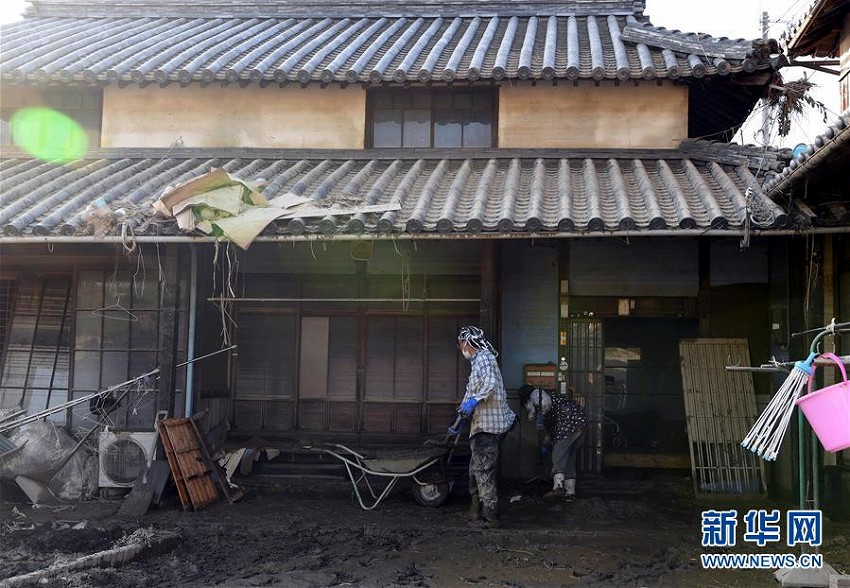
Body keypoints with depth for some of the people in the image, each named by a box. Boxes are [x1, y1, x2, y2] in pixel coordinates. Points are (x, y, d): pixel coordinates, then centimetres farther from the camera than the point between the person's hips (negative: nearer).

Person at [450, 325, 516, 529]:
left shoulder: (484, 358, -9)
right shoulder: (477, 362, 22)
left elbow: (491, 383, -27)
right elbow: (470, 392, 29)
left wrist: (475, 401, -33)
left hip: (488, 425, -10)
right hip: (481, 425, 10)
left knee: (483, 470, -8)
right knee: (476, 470, 14)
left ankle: (490, 516, -5)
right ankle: (477, 514, 21)